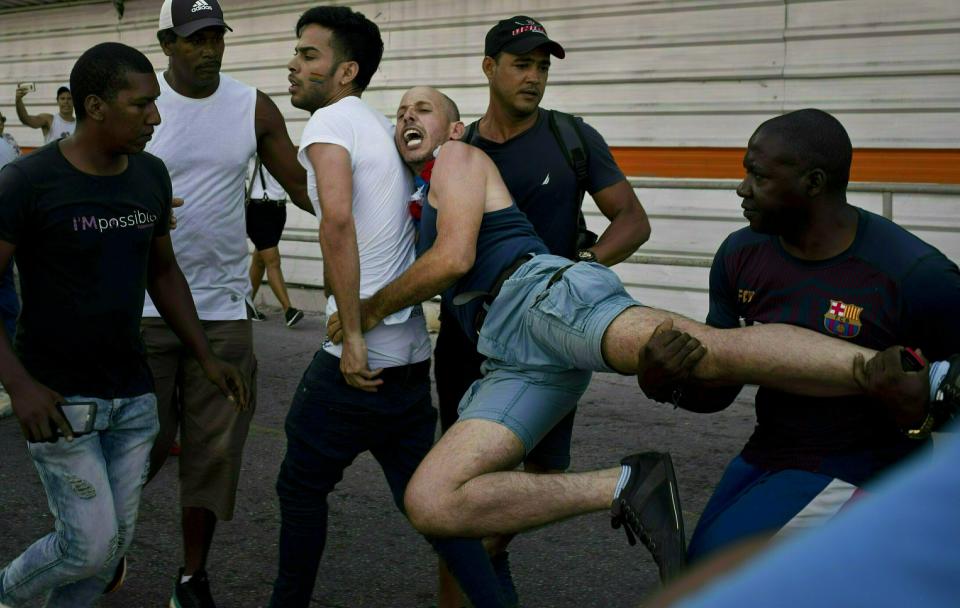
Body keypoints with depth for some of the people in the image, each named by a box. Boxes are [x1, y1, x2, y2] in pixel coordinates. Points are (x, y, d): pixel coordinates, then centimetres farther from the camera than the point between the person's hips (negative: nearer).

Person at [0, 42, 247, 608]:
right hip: (58, 398, -5)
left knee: (115, 543, 9)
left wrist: (207, 356, 8)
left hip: (133, 394, 6)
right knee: (92, 545, -3)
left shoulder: (151, 175, 3)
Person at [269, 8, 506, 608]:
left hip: (358, 358, -8)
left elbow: (337, 218, -25)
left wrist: (353, 335, -24)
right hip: (412, 352, 8)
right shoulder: (382, 127, 18)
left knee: (301, 487, 11)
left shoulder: (331, 120, -9)